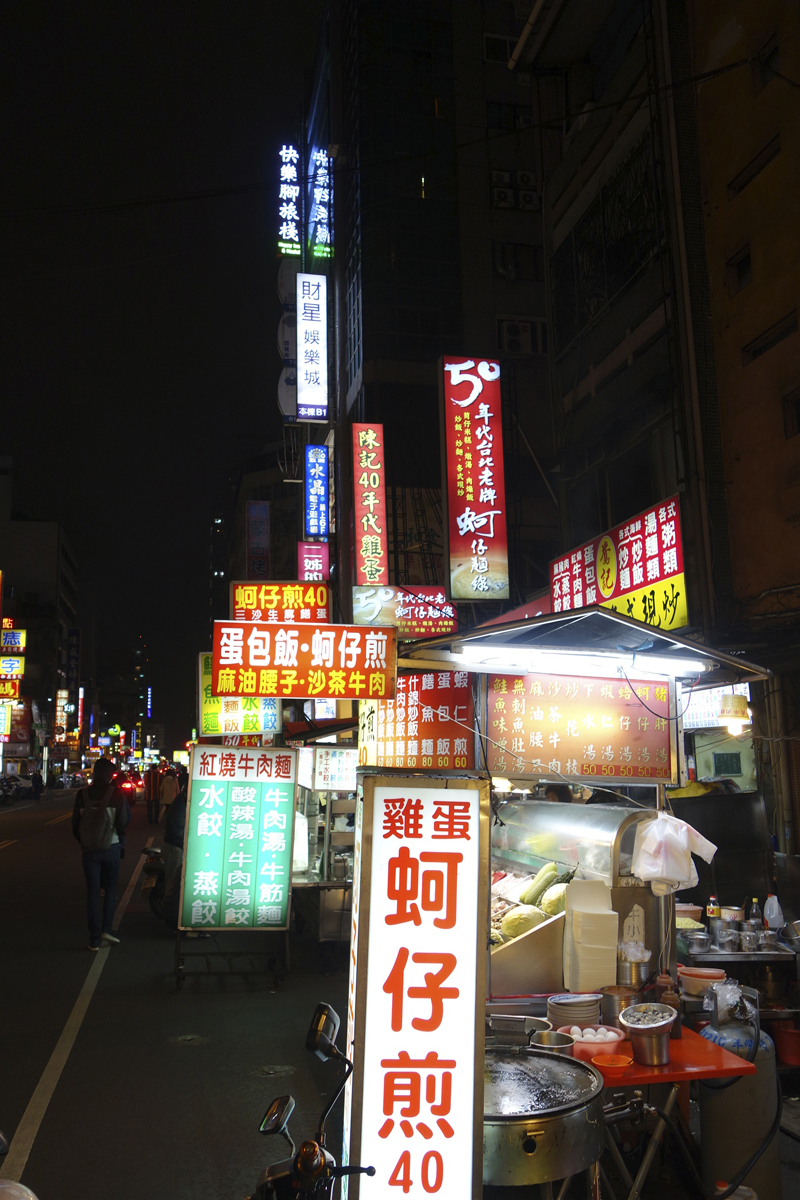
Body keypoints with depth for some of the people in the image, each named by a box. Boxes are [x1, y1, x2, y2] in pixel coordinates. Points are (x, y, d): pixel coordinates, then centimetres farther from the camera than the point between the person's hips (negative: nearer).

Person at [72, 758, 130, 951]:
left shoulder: (82, 794, -1)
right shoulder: (116, 794, -9)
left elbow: (75, 823, 4)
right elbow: (124, 820, -10)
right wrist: (121, 840, 8)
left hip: (89, 848, 2)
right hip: (111, 847, -2)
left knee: (92, 891, 7)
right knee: (111, 887, 13)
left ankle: (94, 939, 8)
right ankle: (106, 929, 0)